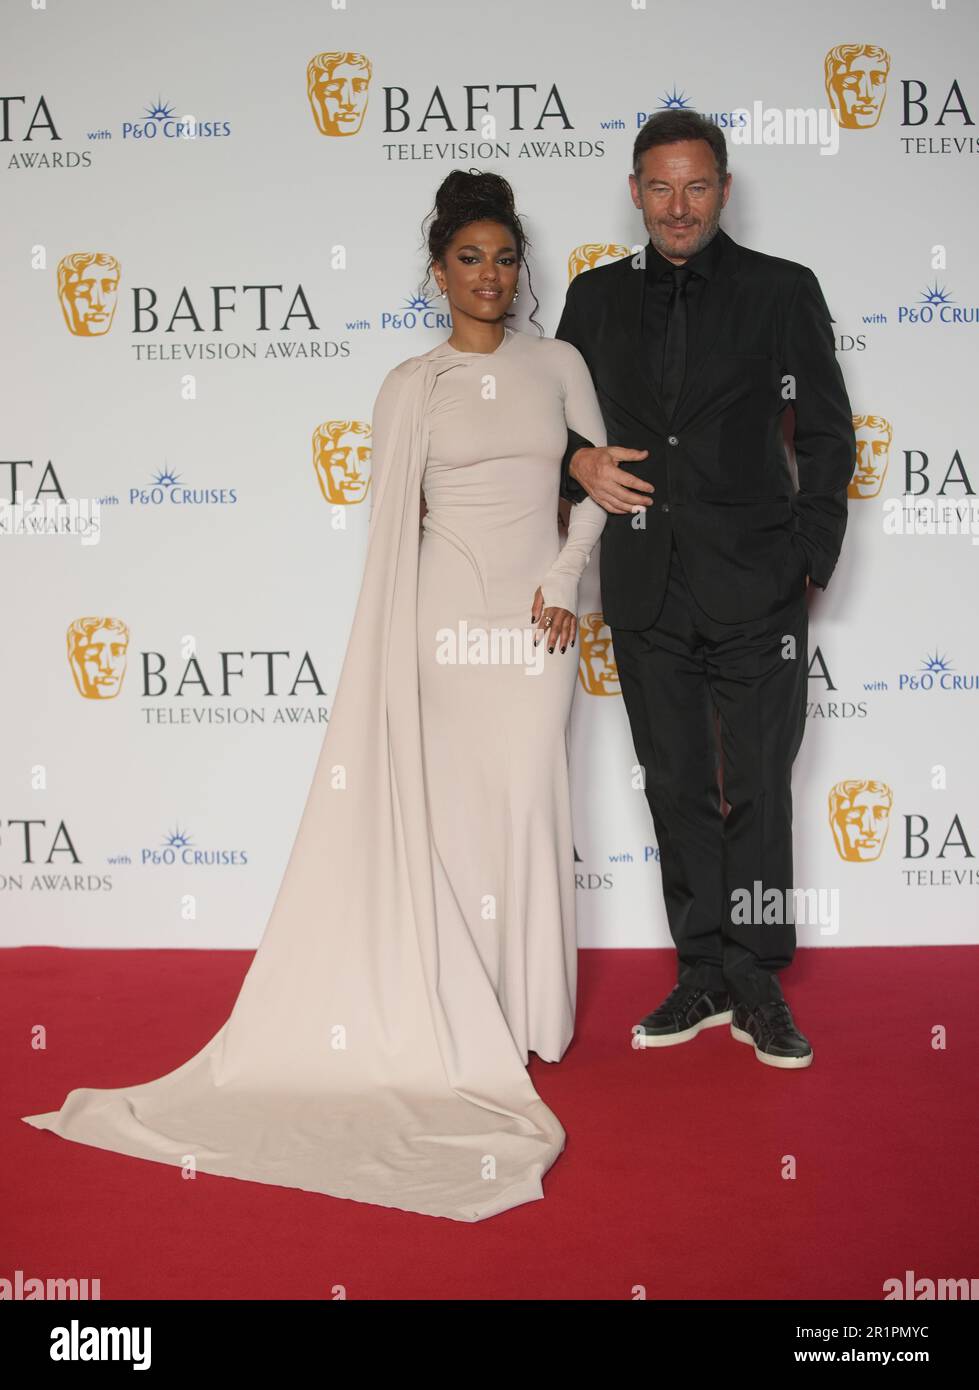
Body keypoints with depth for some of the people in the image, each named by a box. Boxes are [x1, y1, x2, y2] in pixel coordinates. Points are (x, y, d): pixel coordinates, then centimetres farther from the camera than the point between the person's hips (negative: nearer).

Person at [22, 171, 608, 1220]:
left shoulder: (558, 364, 8)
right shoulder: (409, 386, 4)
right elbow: (391, 524, 3)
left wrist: (564, 576, -2)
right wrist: (392, 648, -2)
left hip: (536, 618, 1)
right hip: (441, 614, -1)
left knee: (524, 807, 1)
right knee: (437, 806, 0)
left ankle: (523, 1011, 16)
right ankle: (450, 1012, 13)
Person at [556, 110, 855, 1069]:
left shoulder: (782, 290, 3)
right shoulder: (595, 297, 10)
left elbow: (826, 434, 3)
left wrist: (809, 560, -4)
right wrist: (579, 461, -5)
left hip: (755, 586, -2)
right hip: (647, 586, 3)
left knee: (758, 786, 2)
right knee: (677, 786, 9)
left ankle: (757, 985, 16)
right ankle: (704, 977, 21)